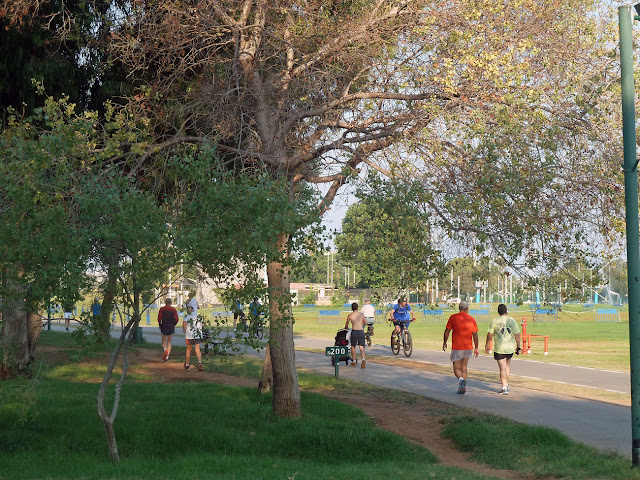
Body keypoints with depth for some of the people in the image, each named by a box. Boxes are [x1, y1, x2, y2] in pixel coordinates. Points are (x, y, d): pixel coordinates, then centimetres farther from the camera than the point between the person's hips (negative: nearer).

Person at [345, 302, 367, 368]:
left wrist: (346, 328, 39)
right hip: (361, 331, 2)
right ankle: (363, 359, -25)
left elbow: (346, 325, 15)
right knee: (361, 347, -1)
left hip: (354, 331, -1)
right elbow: (365, 322, 25)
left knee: (353, 346, 17)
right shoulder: (361, 314, 9)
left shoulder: (350, 315, 2)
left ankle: (354, 361, 23)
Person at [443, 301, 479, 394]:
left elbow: (447, 331, -3)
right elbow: (475, 335, 1)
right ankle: (462, 387, 15)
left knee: (457, 368, 5)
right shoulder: (472, 319, 2)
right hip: (468, 347, 3)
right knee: (464, 367, 16)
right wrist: (476, 348, 8)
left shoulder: (453, 317, -4)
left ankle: (461, 379, -25)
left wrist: (444, 342, 10)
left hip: (457, 348, -3)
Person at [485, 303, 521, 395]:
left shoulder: (494, 321, -5)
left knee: (502, 367, -2)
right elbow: (517, 335, 4)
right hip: (510, 348, 3)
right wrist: (518, 347, 10)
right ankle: (506, 383, 27)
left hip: (499, 348, -3)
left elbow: (490, 334, -4)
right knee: (507, 365, 23)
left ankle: (504, 388, -6)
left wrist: (487, 345, 8)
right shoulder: (512, 321, 3)